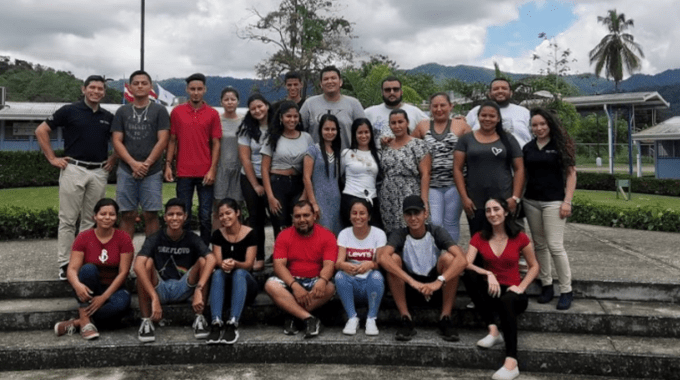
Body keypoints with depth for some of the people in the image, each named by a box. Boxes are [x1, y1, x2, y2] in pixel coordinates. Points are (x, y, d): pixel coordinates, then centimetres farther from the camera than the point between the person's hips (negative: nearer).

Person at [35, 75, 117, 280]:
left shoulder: (108, 117, 10)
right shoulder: (69, 110, 0)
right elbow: (41, 130, 1)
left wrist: (113, 159, 8)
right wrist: (52, 158, -3)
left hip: (99, 172, 4)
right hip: (74, 170, -3)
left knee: (91, 220, 9)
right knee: (68, 219, -1)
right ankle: (64, 263, 5)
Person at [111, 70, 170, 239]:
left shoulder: (159, 111, 4)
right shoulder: (122, 112, 11)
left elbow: (162, 140, -3)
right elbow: (116, 141, 4)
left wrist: (146, 164, -10)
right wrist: (133, 163, -9)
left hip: (152, 172, -2)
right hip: (126, 171, 2)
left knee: (151, 214, -1)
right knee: (127, 215, 4)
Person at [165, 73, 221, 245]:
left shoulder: (212, 114, 3)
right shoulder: (177, 112, 5)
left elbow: (216, 144, 2)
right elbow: (172, 140, 8)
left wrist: (212, 170, -6)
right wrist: (168, 165, -1)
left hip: (206, 173, 0)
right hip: (184, 172, 1)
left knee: (205, 216, 4)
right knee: (183, 216, 6)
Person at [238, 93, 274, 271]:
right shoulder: (247, 129, -1)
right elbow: (245, 159, -2)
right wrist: (256, 185, -5)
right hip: (251, 178, 0)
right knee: (256, 217, 3)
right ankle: (258, 257, 8)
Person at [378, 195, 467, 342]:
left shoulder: (437, 232, -11)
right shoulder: (399, 235, -11)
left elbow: (462, 260, -26)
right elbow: (382, 257, -33)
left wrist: (439, 281, -41)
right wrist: (412, 281, -43)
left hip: (436, 287, 0)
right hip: (409, 289, 0)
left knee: (448, 257, -26)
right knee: (393, 259, -25)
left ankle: (445, 319, -16)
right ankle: (406, 319, -19)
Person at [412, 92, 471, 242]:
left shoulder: (461, 126, 4)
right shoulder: (422, 126, 10)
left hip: (454, 183, -1)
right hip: (431, 185, 1)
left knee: (451, 223, 9)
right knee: (434, 223, -4)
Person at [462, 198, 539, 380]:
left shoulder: (520, 238, -2)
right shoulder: (479, 237, 1)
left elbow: (534, 266, 8)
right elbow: (466, 264, -13)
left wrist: (521, 287, -8)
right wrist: (488, 274, -30)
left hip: (512, 293, -2)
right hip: (490, 291, 3)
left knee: (506, 301, -39)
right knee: (469, 276, -29)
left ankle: (511, 363, -45)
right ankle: (493, 330, -25)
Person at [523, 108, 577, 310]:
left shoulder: (560, 145, -2)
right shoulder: (528, 148, 9)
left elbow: (571, 173, -3)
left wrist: (567, 201, -10)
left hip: (553, 202, -4)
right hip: (531, 202, 5)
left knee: (555, 246, -8)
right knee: (539, 245, 8)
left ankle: (566, 291, 2)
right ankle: (546, 285, 19)